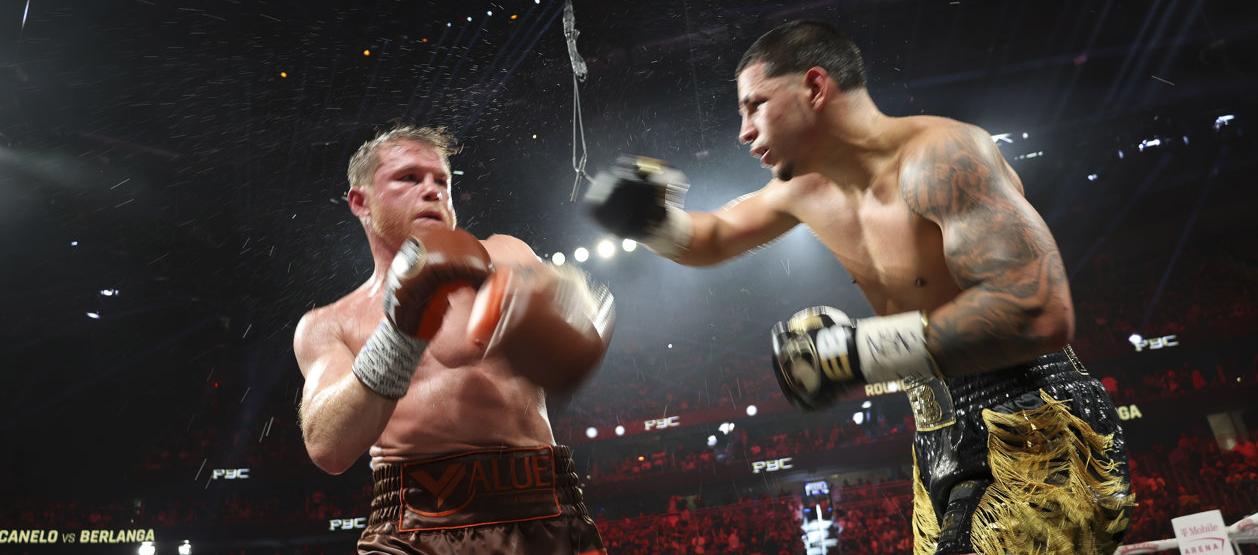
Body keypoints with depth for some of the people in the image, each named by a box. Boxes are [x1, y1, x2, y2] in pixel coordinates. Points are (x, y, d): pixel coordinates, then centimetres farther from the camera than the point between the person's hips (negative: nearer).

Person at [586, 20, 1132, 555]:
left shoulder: (939, 155, -20)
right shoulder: (808, 187, 6)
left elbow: (1040, 314, -29)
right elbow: (714, 238, 23)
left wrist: (859, 350, -28)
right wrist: (654, 220, 2)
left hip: (1035, 433, -7)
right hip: (942, 443, 8)